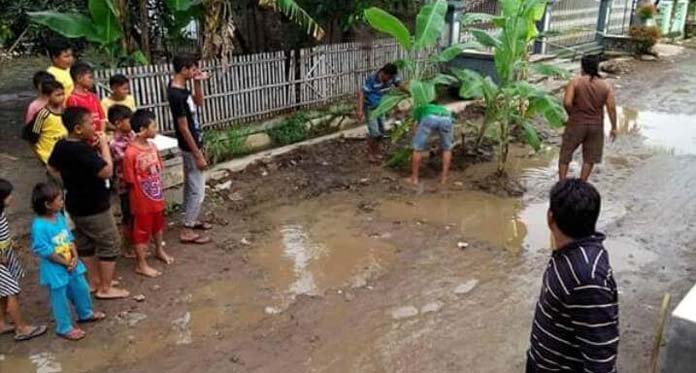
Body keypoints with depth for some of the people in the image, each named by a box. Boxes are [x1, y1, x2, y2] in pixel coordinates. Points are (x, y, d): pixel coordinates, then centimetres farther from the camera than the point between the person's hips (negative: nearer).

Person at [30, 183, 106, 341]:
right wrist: (66, 263, -16)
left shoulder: (59, 217, -3)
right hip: (54, 270, -7)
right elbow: (45, 251, -23)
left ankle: (85, 314, 44)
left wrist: (75, 257, -7)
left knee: (81, 289, 21)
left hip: (71, 264, 7)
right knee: (60, 299, 8)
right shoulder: (39, 226, -26)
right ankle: (65, 328, 26)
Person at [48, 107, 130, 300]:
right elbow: (107, 171, -28)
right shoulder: (84, 150, -28)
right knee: (110, 244, 3)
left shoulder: (61, 146, 0)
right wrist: (104, 145, -21)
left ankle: (93, 281, 32)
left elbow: (53, 168, 15)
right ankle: (105, 288, 9)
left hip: (75, 204, 9)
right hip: (94, 207, -9)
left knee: (85, 243, 19)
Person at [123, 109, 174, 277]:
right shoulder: (131, 153, -24)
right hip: (142, 200, -7)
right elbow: (130, 181, -18)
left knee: (158, 225, 25)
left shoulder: (153, 147, -1)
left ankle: (159, 250, 48)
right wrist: (141, 196, -11)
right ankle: (141, 265, 21)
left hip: (157, 196, 7)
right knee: (142, 230, 7)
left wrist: (159, 191, 11)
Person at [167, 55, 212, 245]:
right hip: (190, 147, -10)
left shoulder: (179, 87, 3)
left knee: (190, 186, 21)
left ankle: (190, 220, 35)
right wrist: (198, 154, -20)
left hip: (192, 145, 10)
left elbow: (199, 102, 18)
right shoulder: (177, 95, -26)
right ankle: (187, 231, 5)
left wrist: (198, 82, 2)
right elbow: (184, 128, -24)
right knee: (198, 190, -3)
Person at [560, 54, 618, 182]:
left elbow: (567, 102, -19)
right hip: (596, 126, 2)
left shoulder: (575, 82, -8)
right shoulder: (606, 85, 0)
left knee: (565, 154, 12)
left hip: (576, 124, -2)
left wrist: (572, 114, 0)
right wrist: (614, 127, 3)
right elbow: (611, 107, -4)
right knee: (589, 158, 15)